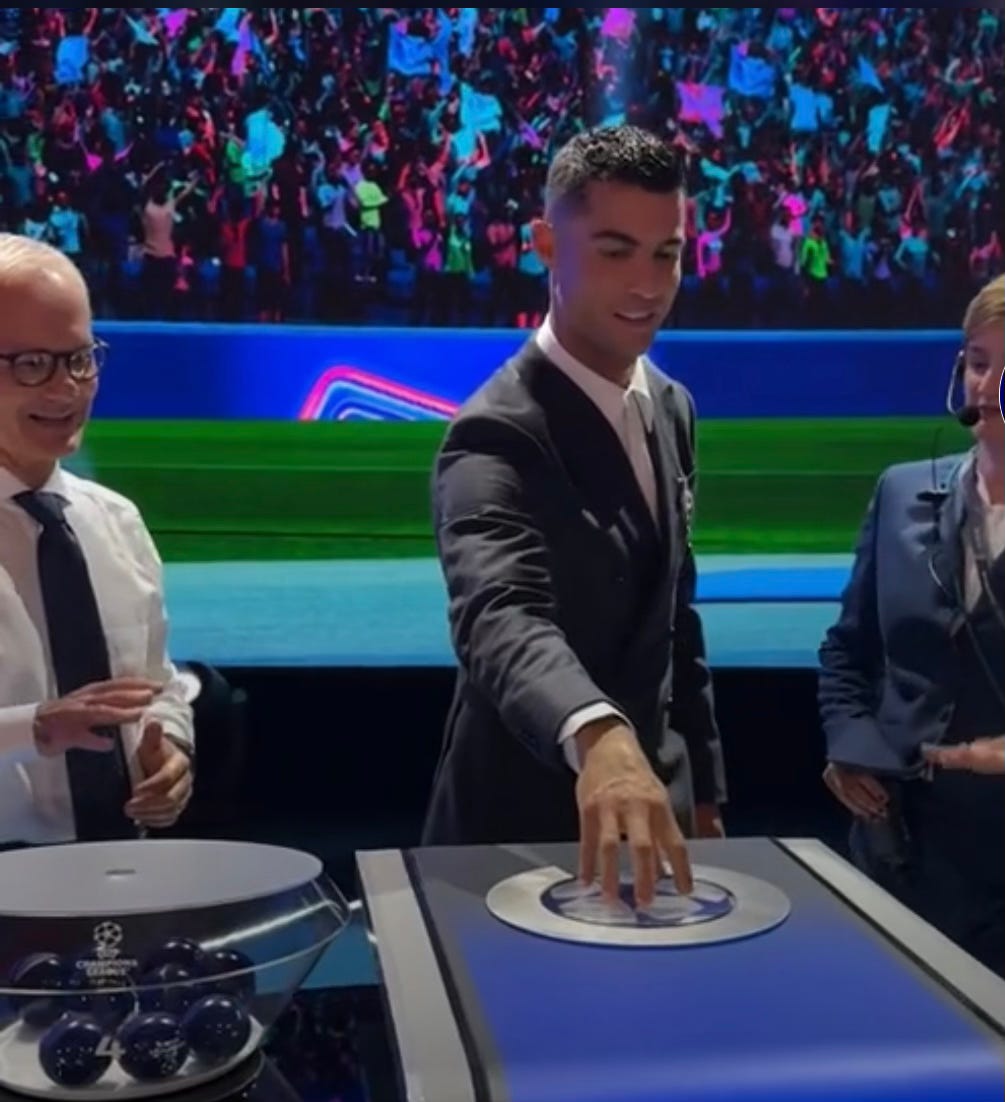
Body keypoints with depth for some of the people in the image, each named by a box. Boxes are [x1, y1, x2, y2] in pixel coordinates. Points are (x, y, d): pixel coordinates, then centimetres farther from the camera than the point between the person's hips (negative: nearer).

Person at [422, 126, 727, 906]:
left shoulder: (670, 408, 3)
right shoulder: (498, 437, -22)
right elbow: (501, 616, -40)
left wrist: (703, 790, 11)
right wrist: (600, 739, -58)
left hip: (656, 807, 7)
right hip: (525, 829, -7)